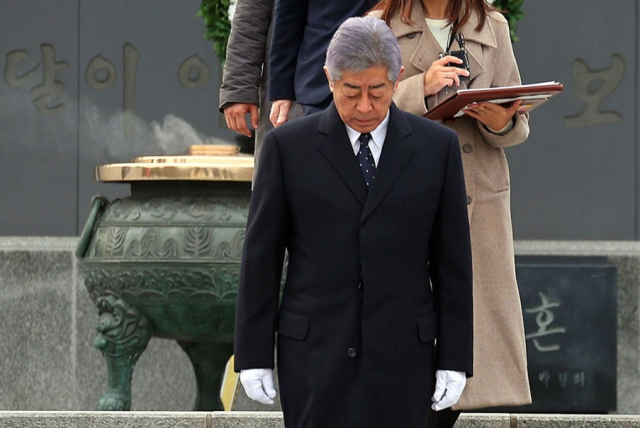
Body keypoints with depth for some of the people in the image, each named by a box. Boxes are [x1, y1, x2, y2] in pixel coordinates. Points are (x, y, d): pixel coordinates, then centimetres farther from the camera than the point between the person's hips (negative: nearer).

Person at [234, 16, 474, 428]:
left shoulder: (437, 146, 5)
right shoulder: (289, 146, 2)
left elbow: (453, 259, 7)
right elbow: (261, 256, 3)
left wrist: (455, 358, 3)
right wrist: (253, 355, 0)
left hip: (402, 357, 1)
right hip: (314, 354, -1)